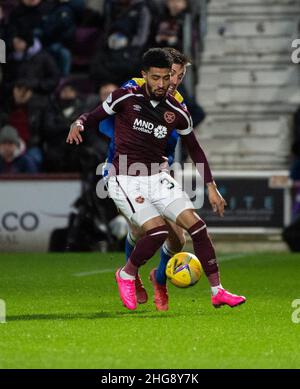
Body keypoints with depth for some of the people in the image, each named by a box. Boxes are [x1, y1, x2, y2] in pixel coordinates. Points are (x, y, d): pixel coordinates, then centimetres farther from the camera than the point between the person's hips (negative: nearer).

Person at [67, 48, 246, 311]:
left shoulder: (177, 112, -1)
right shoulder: (126, 97, -10)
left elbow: (194, 149, 13)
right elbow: (94, 116, 3)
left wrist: (211, 187, 10)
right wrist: (78, 125, -21)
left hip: (156, 177, 4)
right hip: (125, 180, -4)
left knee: (196, 225, -8)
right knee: (158, 230, -23)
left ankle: (217, 291, 0)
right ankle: (126, 275, 5)